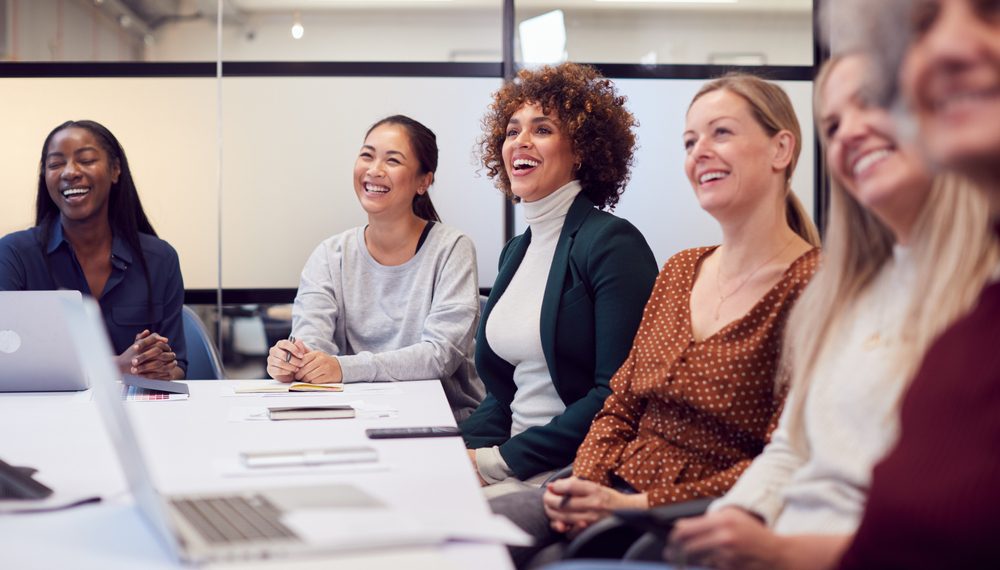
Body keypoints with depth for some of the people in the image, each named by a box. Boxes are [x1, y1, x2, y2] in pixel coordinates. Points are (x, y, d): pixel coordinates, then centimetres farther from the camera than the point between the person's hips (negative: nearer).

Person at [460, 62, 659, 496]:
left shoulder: (612, 244, -10)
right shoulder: (516, 251, 15)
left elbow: (618, 395, -18)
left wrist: (500, 459, -18)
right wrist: (460, 446, -1)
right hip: (515, 463, 7)